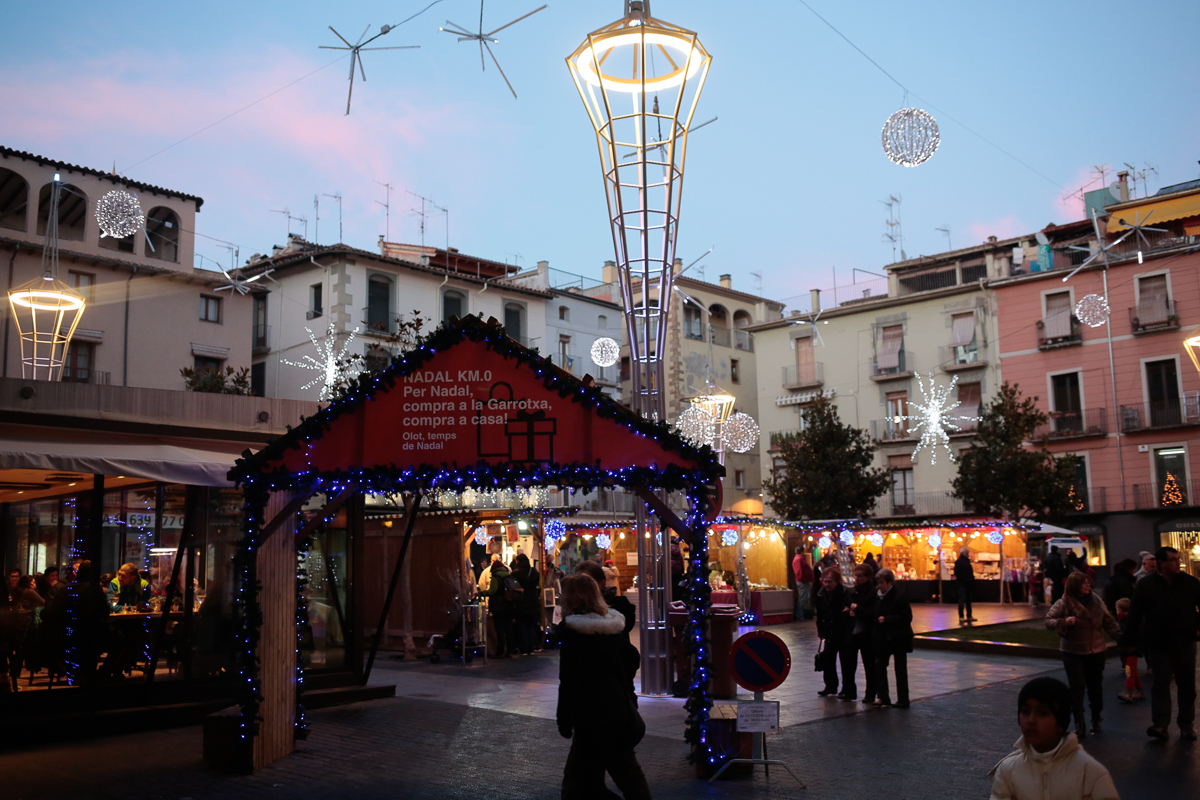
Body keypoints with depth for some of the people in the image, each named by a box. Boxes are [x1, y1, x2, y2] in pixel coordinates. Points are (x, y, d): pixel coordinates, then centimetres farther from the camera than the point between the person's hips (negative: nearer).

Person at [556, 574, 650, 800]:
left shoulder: (572, 629, -15)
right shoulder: (614, 623, 6)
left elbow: (570, 679, -18)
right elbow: (632, 659, 15)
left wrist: (564, 719, -12)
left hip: (592, 715, -8)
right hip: (622, 708, 8)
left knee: (578, 777, 2)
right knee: (626, 767, 18)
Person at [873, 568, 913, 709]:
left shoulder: (899, 597, -15)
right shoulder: (879, 596, 7)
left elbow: (907, 617, -19)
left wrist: (886, 619, -22)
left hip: (898, 639, -7)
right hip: (883, 638, 7)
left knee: (900, 669, 4)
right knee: (879, 666, 2)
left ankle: (903, 700, 13)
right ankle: (883, 697, 8)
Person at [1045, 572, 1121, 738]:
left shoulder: (1096, 601, 2)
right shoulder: (1064, 604, -8)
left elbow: (1109, 623, 8)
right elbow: (1048, 620, -8)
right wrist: (1064, 621, -25)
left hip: (1095, 651, 3)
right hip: (1073, 653, -3)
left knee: (1095, 686, 11)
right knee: (1077, 687, -6)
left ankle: (1096, 720, 29)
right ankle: (1079, 724, 0)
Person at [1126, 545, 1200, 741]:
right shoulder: (1145, 585, -3)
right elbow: (1135, 614, 0)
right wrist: (1137, 637, -1)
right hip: (1158, 645, -2)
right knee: (1161, 683, -4)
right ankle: (1160, 725, -6)